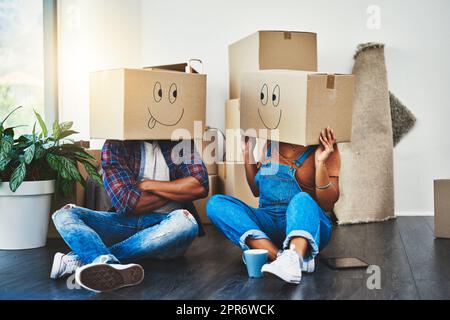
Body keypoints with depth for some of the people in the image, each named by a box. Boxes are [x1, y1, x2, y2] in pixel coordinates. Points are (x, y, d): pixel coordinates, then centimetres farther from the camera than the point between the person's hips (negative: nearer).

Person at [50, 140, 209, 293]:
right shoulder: (114, 146, -1)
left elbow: (200, 187, -11)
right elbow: (126, 203, -11)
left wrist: (148, 185, -9)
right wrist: (177, 191, -6)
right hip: (125, 222, 1)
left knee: (186, 221, -34)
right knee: (65, 215, -17)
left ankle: (78, 259, -33)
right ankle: (111, 266, -50)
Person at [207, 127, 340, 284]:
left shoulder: (326, 147, 0)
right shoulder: (270, 143, 11)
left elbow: (327, 205, -6)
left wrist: (320, 163, -18)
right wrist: (248, 153, 10)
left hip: (309, 224, -4)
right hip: (268, 222, 4)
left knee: (302, 199, -35)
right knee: (215, 203, -19)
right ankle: (281, 256, -37)